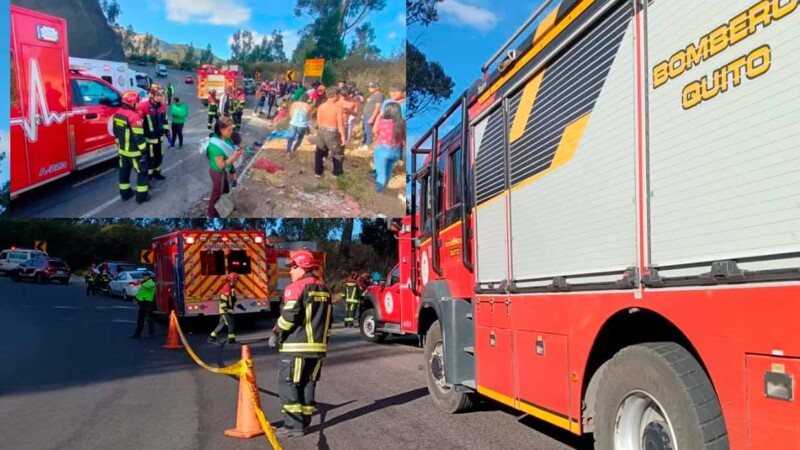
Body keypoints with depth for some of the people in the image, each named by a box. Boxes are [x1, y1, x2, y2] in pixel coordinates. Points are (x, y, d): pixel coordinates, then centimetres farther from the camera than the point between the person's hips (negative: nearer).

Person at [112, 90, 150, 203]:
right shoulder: (134, 117, -25)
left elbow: (115, 132, 13)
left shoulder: (117, 114, 3)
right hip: (134, 152, -8)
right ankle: (141, 196, 9)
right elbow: (139, 137, -24)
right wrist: (144, 151, -16)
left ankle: (125, 193, 30)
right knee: (142, 172, 5)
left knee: (124, 171, 19)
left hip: (122, 150, 8)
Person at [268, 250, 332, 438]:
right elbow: (328, 319, 18)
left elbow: (289, 317, -18)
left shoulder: (296, 288, -11)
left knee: (288, 384, -1)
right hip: (317, 346, 8)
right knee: (308, 384, 12)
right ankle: (304, 422, 16)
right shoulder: (324, 289, 14)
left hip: (296, 347, -8)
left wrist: (276, 335, -5)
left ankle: (294, 424, -3)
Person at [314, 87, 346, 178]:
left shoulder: (321, 107, -1)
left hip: (321, 131, 5)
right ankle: (337, 172, 23)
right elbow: (340, 124, -16)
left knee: (320, 152, 17)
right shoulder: (338, 108, -16)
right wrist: (343, 136, -10)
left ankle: (318, 172, 22)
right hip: (332, 133, -5)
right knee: (338, 153, 14)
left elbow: (318, 121, 6)